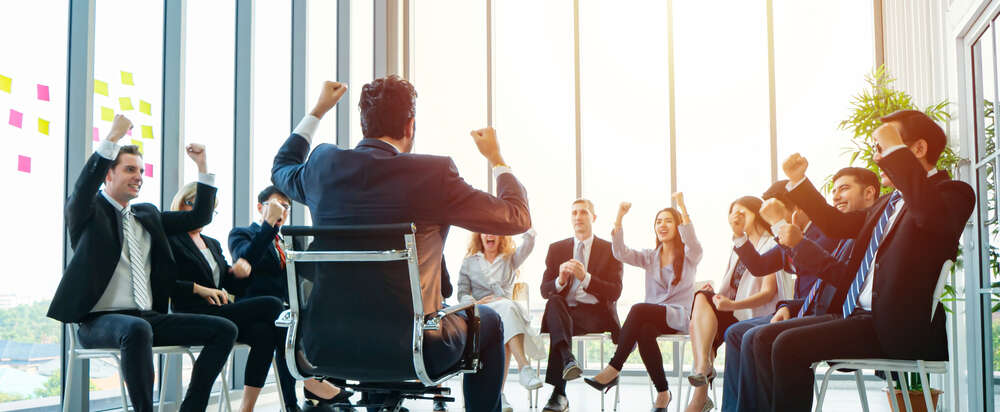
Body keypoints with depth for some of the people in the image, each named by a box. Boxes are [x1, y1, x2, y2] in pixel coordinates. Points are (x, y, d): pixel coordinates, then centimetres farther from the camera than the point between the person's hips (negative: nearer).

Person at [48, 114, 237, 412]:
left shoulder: (147, 215, 21)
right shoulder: (88, 212, 3)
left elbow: (199, 218, 21)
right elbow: (84, 187, -20)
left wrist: (203, 167, 11)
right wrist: (113, 138, -28)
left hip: (149, 317, 7)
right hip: (100, 320, -6)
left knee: (224, 330, -10)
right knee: (137, 329, -42)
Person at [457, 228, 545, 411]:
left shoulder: (510, 259, 23)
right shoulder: (469, 262, 21)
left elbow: (528, 245, 2)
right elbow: (462, 293, 11)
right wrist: (475, 303, -10)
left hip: (508, 310, 2)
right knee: (507, 308, -35)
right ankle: (524, 367, -54)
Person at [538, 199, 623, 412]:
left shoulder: (610, 250, 10)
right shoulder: (556, 249, 17)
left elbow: (615, 292, -2)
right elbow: (544, 291, 9)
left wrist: (586, 278, -19)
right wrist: (560, 281, -16)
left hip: (595, 314, -3)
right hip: (563, 312, 3)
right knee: (554, 303, -35)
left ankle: (558, 393, -37)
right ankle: (567, 359, -54)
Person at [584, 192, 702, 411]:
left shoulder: (689, 255, 6)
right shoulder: (650, 256, 18)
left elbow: (692, 242, -20)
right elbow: (621, 253, 2)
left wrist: (682, 207, -27)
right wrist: (619, 218, -8)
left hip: (679, 316, -4)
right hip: (651, 317, 4)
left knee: (638, 309, -34)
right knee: (645, 331, -36)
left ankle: (613, 369, -33)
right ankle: (663, 393, -27)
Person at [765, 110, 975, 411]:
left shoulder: (952, 193, -6)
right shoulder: (889, 202, 22)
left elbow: (933, 215, -31)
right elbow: (837, 225, 34)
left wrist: (894, 150, -25)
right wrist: (798, 181, 23)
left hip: (901, 330, -9)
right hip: (860, 315, 10)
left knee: (789, 346, -23)